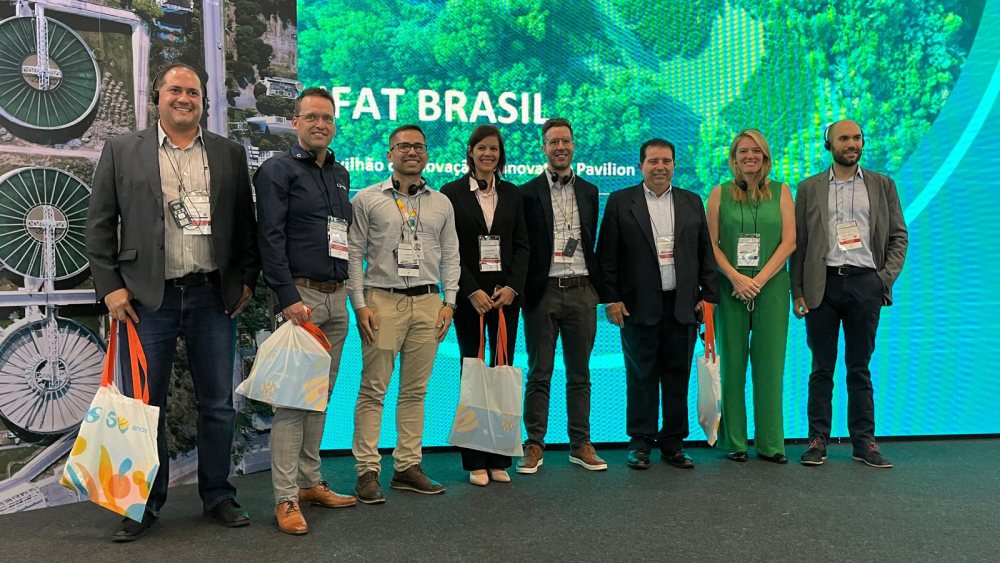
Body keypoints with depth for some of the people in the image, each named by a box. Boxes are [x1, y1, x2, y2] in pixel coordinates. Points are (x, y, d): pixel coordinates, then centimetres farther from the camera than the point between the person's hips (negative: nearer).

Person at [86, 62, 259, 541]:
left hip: (213, 296, 1)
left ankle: (218, 496, 23)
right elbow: (100, 224, 4)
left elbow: (245, 222, 11)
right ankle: (145, 503, 22)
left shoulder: (229, 154, 9)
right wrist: (110, 286, -3)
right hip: (147, 298, -1)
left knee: (218, 403, 8)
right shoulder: (121, 151, 5)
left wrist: (247, 279, 3)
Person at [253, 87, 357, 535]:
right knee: (292, 397, -6)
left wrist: (345, 289, 14)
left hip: (336, 297, 7)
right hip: (300, 295, -7)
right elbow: (270, 238, -12)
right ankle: (286, 498, 0)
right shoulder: (277, 170, -3)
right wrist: (289, 297, -19)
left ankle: (310, 481, 22)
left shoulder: (340, 174, 18)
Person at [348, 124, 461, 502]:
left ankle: (408, 467, 15)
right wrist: (360, 305, -6)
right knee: (373, 389, -3)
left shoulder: (442, 204, 14)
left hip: (428, 303, 3)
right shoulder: (367, 199, 5)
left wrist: (448, 302, 4)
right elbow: (354, 254, 2)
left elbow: (450, 257, 14)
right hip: (382, 300, -3)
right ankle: (367, 471, 4)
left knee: (415, 390, 7)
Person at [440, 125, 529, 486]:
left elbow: (521, 245, 8)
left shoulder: (512, 194, 12)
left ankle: (499, 459, 11)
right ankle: (475, 462, 8)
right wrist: (472, 291, -11)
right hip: (469, 293, -3)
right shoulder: (452, 193, 2)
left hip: (506, 291, 3)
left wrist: (513, 287, -6)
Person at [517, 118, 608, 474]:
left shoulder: (589, 192, 13)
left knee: (580, 374, 10)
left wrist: (599, 288, 8)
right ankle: (534, 446, 13)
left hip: (581, 291, 3)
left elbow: (593, 244, 14)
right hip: (543, 292, -3)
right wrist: (523, 291, -8)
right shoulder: (528, 193, 1)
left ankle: (581, 445, 19)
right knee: (539, 374, 4)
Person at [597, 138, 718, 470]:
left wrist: (709, 295, 4)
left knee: (678, 377, 7)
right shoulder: (620, 202, 3)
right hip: (639, 306, -2)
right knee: (641, 377, 4)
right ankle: (640, 442, 15)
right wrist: (611, 299, -7)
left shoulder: (692, 203, 12)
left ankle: (673, 442, 19)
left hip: (683, 306, 3)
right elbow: (606, 255, 0)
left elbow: (706, 252, 12)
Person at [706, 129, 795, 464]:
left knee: (770, 363, 1)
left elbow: (789, 241, 1)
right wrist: (736, 277, -11)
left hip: (771, 286, 0)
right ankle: (734, 440, 10)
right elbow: (711, 243, 2)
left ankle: (770, 442, 10)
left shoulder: (781, 192, 8)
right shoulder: (720, 194, 8)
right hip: (730, 286, 0)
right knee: (732, 361, 2)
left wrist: (759, 279, -10)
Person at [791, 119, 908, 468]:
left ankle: (864, 442, 13)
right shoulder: (810, 188, 8)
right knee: (822, 368, 4)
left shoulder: (882, 185, 11)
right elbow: (798, 243, 5)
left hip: (865, 284, 1)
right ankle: (818, 440, 11)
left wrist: (887, 277, -3)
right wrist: (798, 291, -2)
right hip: (823, 285, -1)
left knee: (860, 368, 7)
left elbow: (899, 236, 10)